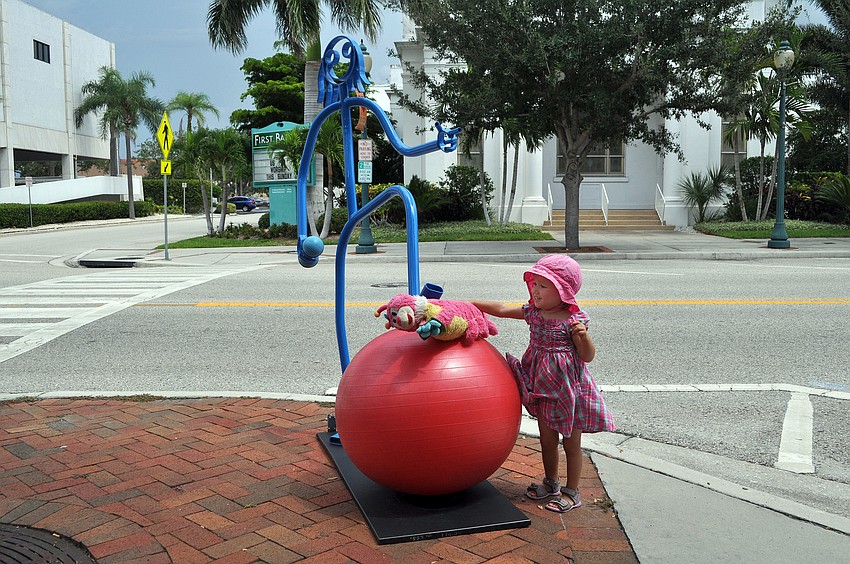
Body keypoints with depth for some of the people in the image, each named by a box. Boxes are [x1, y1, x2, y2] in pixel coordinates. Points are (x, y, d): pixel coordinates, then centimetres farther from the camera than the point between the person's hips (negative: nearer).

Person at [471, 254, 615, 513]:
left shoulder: (573, 320, -18)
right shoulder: (533, 312, -2)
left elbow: (588, 356, -15)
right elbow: (502, 309, 5)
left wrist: (583, 336, -34)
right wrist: (471, 304, 3)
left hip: (567, 388, -6)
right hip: (542, 386, 6)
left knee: (571, 442, 9)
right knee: (546, 438, 18)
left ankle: (571, 491, 24)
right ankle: (551, 483, 37)